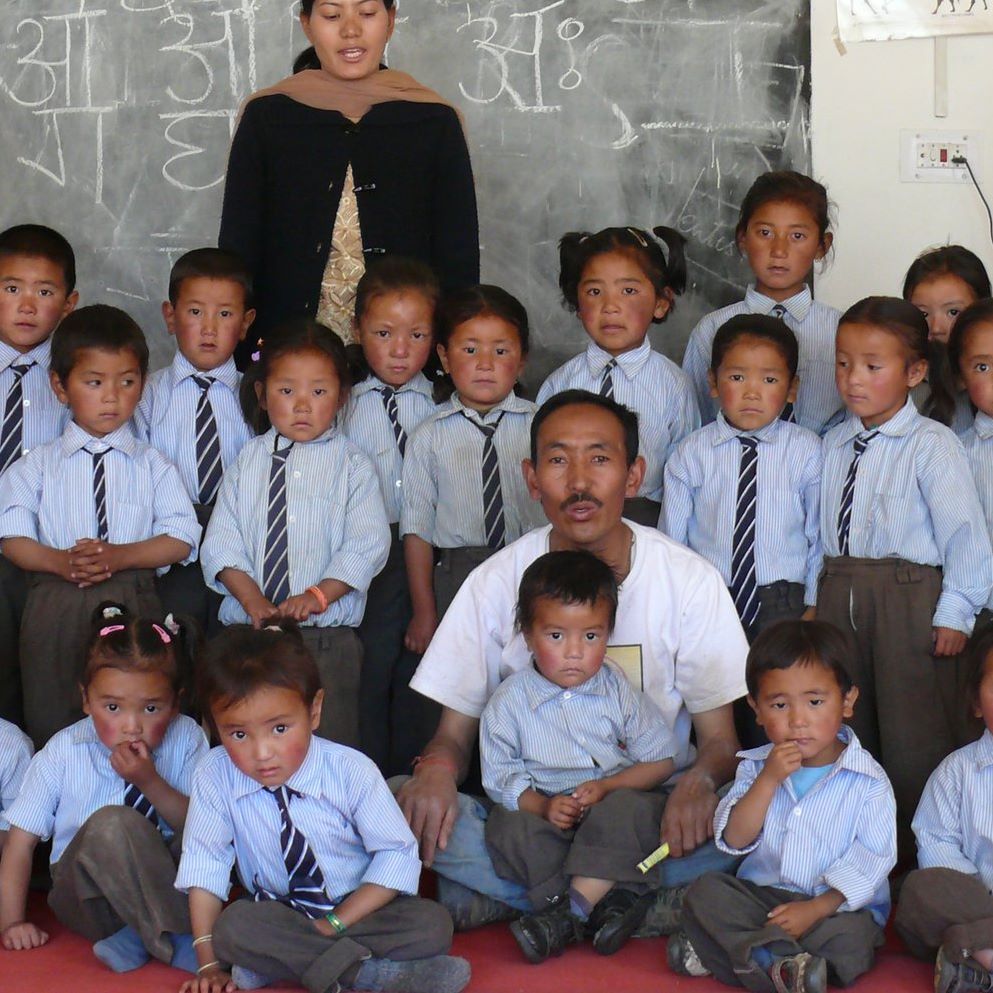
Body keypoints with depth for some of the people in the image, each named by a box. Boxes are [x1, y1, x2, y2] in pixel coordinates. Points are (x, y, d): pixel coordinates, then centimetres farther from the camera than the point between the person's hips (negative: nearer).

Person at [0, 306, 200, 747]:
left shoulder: (153, 466, 9)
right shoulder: (39, 465, 9)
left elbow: (182, 537, -1)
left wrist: (120, 555, -16)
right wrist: (60, 561, -19)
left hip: (132, 602, 0)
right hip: (54, 606, 0)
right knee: (50, 717, 6)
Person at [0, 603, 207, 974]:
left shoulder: (186, 739, -7)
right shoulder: (63, 753, -9)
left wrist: (150, 782, -24)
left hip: (164, 881, 2)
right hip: (85, 897, -2)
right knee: (110, 824, -33)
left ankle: (137, 936, -22)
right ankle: (179, 942, -25)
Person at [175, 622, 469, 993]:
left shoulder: (352, 772, -16)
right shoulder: (215, 777, -13)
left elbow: (396, 854, -12)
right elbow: (204, 863, -9)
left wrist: (334, 924, -20)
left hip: (358, 911, 0)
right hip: (277, 916, 1)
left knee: (433, 925, -27)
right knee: (234, 926, -33)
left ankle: (281, 962, -27)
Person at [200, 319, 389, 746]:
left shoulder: (351, 465, 2)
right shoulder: (248, 460, 9)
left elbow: (367, 545, -6)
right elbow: (222, 543, 2)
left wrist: (317, 595, -18)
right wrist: (254, 601, -12)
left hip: (326, 635, -2)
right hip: (247, 631, 2)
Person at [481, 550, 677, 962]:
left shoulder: (619, 689, 0)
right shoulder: (510, 700, -2)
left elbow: (660, 761, 1)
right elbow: (500, 777, -3)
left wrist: (606, 787, -15)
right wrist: (542, 805, -22)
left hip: (615, 800, 0)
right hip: (543, 812, 1)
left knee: (629, 807, -32)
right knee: (508, 827, -28)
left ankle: (572, 906, -33)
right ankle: (611, 896, -33)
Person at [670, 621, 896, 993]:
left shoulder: (868, 780, -6)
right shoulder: (756, 767, 6)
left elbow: (872, 860, -11)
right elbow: (734, 840, -6)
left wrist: (816, 908, -22)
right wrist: (769, 779, -18)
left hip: (836, 903, -3)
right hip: (761, 893, 4)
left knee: (852, 939, -34)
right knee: (705, 890, -22)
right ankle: (779, 961, -38)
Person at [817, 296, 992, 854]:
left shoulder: (932, 446, -8)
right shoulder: (835, 444, 11)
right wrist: (818, 600, 10)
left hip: (909, 601, -6)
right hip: (842, 597, 6)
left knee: (914, 743, -2)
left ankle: (919, 854, 9)